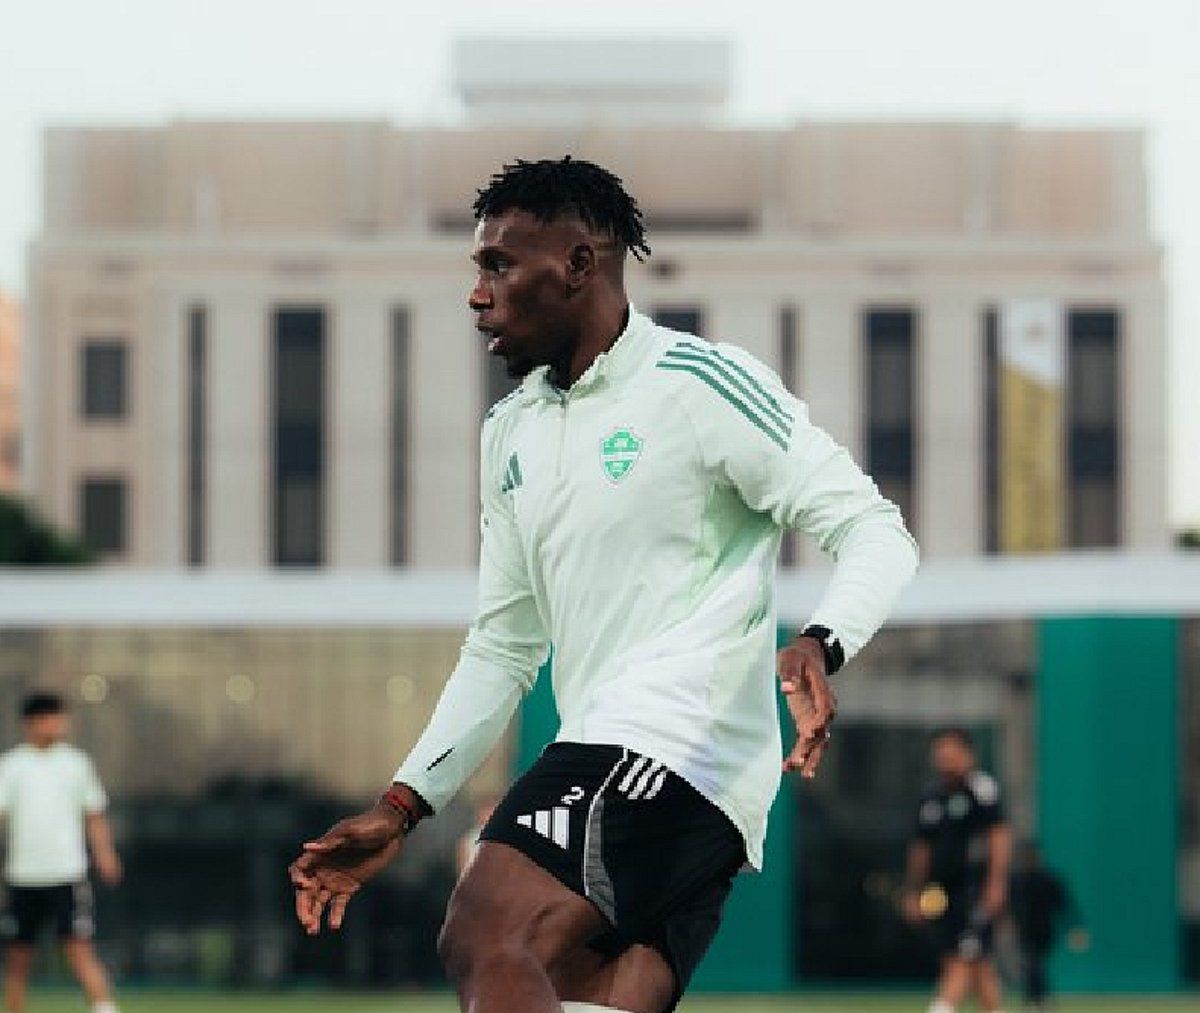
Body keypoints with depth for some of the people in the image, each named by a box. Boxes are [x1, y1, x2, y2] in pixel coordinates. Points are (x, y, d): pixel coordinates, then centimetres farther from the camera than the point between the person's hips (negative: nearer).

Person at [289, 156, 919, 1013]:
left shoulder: (698, 382, -3)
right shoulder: (512, 432, 21)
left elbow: (874, 530, -7)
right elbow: (503, 646, 26)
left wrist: (819, 646, -26)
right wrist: (402, 808, 19)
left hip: (677, 746, -8)